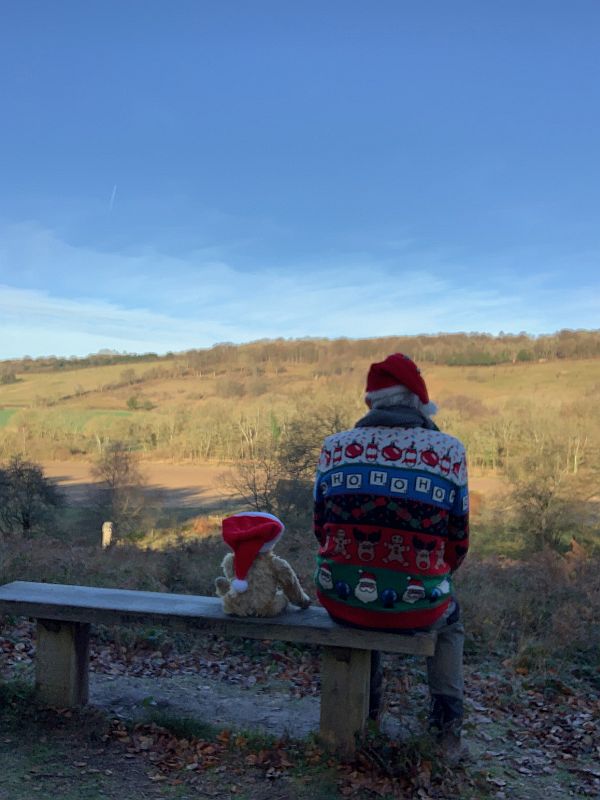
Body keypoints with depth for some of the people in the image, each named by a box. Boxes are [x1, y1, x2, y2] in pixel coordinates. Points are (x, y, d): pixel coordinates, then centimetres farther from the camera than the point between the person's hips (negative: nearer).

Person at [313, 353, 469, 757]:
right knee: (450, 618, 35)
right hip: (414, 605, -1)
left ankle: (366, 706, 48)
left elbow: (322, 527, 7)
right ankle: (448, 727, 30)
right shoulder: (449, 450, -6)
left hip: (340, 596, 2)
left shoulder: (335, 447, -1)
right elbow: (457, 542, 1)